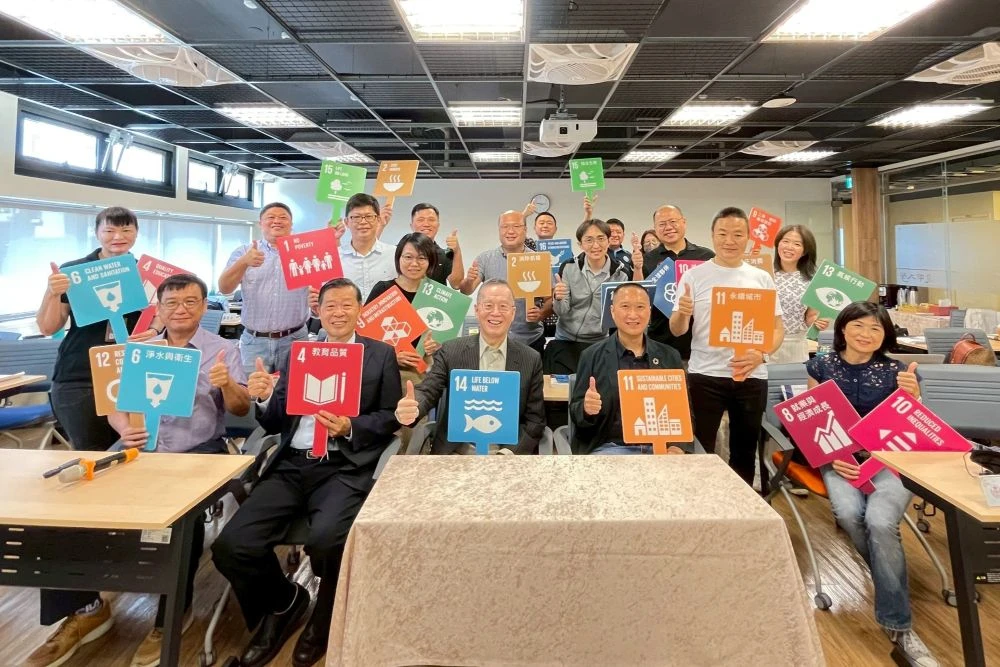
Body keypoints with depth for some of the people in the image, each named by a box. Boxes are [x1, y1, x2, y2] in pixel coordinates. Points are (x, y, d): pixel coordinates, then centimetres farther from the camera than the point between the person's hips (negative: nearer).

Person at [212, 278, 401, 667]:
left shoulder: (381, 355, 9)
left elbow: (391, 418, 3)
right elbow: (275, 424, 15)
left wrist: (349, 427, -15)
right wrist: (263, 398, -7)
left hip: (344, 468, -3)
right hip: (291, 467, 4)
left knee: (325, 541, -30)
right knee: (230, 546, -15)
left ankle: (324, 619, 7)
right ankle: (283, 602, 18)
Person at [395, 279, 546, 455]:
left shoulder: (531, 360, -1)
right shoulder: (450, 351, -1)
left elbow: (535, 419, 2)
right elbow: (427, 392, -6)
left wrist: (512, 453, -12)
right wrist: (409, 410, -29)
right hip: (456, 452, 0)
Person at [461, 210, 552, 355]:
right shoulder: (485, 258, 1)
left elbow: (550, 299, 3)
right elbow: (466, 291, -5)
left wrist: (541, 314, -17)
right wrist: (469, 280, -27)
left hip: (530, 340, 0)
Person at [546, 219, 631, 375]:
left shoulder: (621, 274, -6)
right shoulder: (569, 267, -5)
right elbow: (561, 311, -5)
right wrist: (558, 299, -27)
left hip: (598, 344, 0)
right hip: (565, 342, 0)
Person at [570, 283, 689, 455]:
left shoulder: (670, 357, 10)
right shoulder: (592, 356, 2)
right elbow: (575, 413, 3)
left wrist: (679, 447, -6)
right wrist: (586, 408, -20)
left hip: (662, 448, 3)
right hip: (610, 448, -2)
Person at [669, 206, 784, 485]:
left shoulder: (762, 279, 6)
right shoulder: (694, 276, 0)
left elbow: (777, 328, 7)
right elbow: (676, 331, -2)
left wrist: (761, 354, -14)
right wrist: (682, 314, -25)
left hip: (751, 377, 3)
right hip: (705, 375, -2)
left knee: (744, 451, 14)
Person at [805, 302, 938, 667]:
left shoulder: (899, 371, 4)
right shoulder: (821, 366, 5)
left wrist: (911, 396, -16)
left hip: (889, 458, 0)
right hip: (838, 457, 1)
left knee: (880, 521, -30)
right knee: (849, 514, -31)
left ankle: (899, 626, -14)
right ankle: (894, 579, 0)